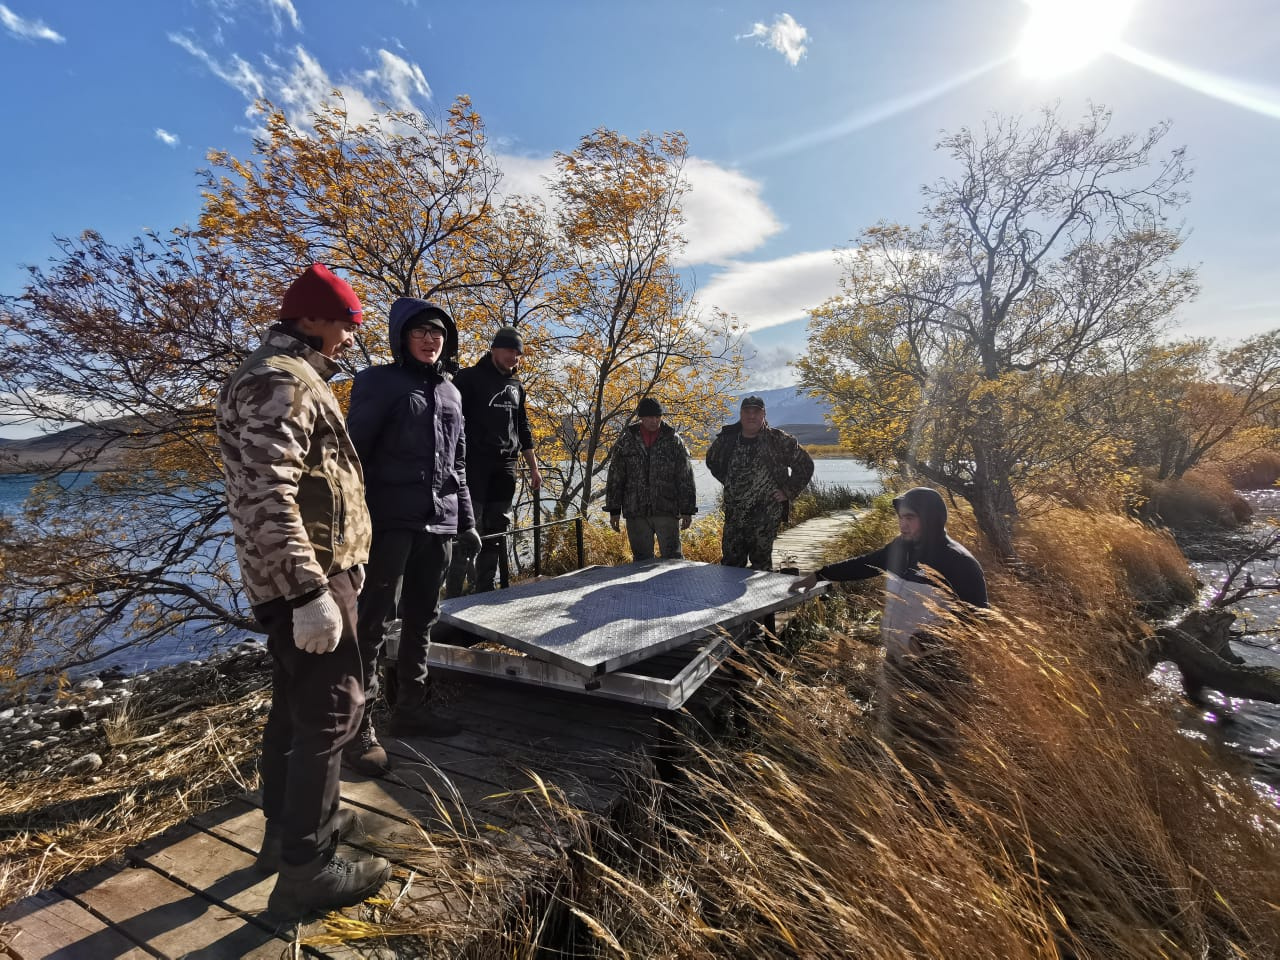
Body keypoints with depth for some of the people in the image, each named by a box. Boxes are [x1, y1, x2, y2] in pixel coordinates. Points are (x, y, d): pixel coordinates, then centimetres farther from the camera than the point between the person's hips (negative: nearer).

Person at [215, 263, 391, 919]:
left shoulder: (288, 379, 18)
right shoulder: (281, 381, -16)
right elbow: (268, 495, -27)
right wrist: (311, 591, -29)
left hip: (299, 575, 11)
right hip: (304, 577, -11)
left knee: (294, 705, 19)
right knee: (332, 711, -4)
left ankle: (287, 827, 36)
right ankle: (306, 871, 9)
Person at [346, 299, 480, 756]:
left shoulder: (450, 391, 16)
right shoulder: (380, 382, -2)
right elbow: (354, 452, -7)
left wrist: (465, 520, 16)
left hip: (439, 523, 6)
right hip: (392, 522, -6)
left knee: (422, 618, 13)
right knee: (373, 621, -2)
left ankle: (410, 707, 27)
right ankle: (356, 725, 9)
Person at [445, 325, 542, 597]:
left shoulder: (516, 387, 18)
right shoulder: (470, 378, 0)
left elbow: (523, 429, 22)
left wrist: (533, 467, 18)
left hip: (505, 467, 6)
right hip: (474, 464, -6)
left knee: (496, 531, 8)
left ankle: (484, 590, 17)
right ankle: (454, 594, -2)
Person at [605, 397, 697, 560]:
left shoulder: (673, 440, 2)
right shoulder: (626, 440, 3)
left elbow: (685, 478, 3)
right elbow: (615, 477, 5)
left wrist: (687, 510, 1)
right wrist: (614, 510, 3)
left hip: (667, 510, -1)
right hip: (635, 512, 1)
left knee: (673, 558, 0)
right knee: (642, 560, 11)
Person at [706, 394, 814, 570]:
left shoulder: (779, 440, -6)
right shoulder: (726, 439, 3)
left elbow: (805, 465, 3)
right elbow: (712, 460, 23)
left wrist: (789, 492, -2)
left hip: (766, 516, -3)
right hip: (733, 515, 4)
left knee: (761, 562, 4)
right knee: (731, 562, 9)